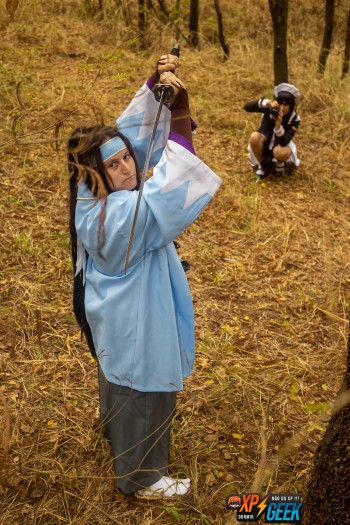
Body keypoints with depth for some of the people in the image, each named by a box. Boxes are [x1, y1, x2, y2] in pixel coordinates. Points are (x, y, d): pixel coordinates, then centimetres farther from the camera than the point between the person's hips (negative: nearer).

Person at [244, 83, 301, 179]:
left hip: (281, 143, -2)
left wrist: (278, 125, -47)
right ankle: (262, 164, -6)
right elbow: (247, 107, -30)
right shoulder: (270, 108, -20)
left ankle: (279, 163, 2)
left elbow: (284, 142, -31)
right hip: (265, 142, 2)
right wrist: (265, 103, -44)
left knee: (280, 152, -39)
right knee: (254, 136, -34)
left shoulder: (294, 119, -21)